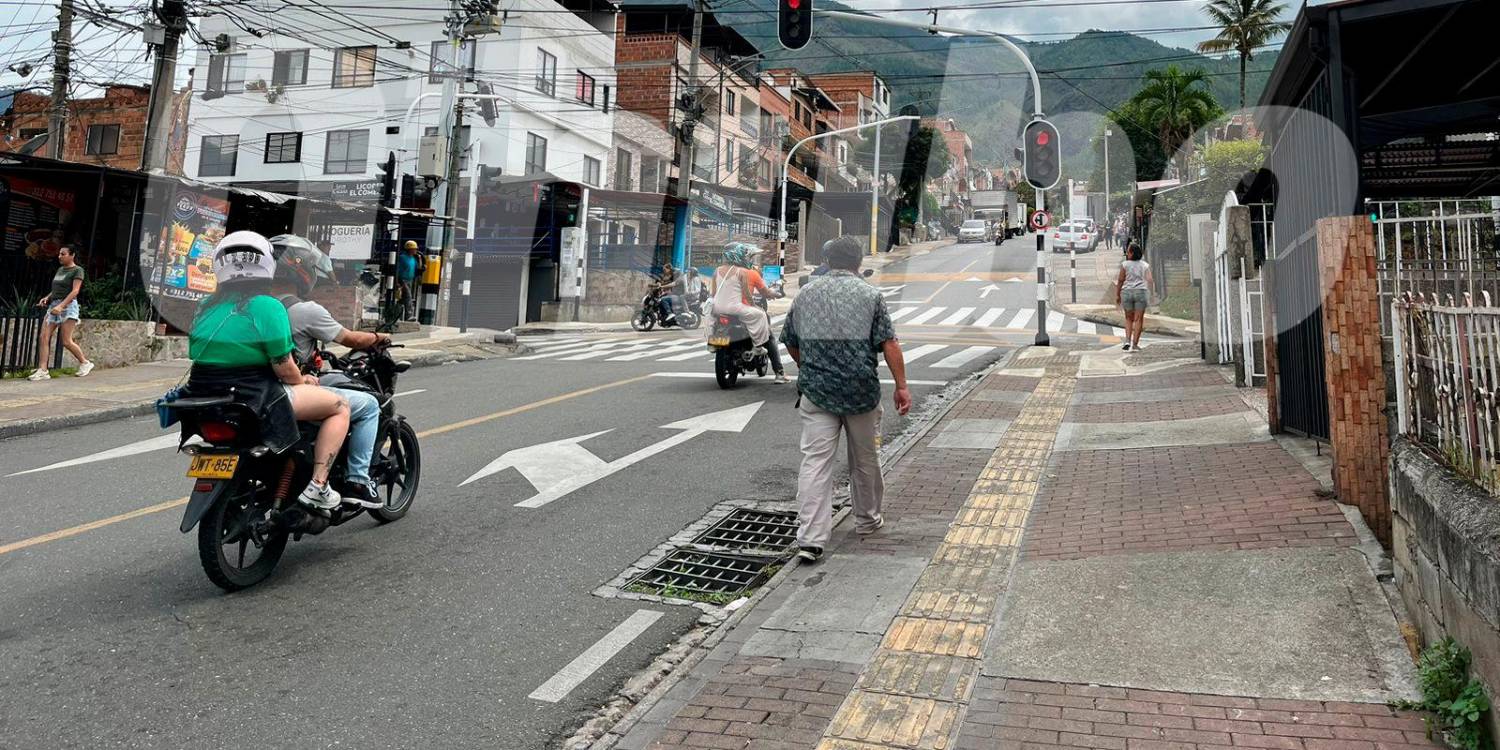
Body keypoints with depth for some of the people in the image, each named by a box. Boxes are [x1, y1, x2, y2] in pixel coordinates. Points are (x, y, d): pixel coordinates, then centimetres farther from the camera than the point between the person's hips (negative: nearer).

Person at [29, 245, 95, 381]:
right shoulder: (60, 269, 18)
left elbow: (75, 291, -14)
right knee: (44, 337, -5)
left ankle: (85, 363, 13)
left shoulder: (77, 270, -4)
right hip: (53, 305, 7)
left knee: (66, 341, -7)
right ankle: (42, 371, -7)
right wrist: (47, 297, 5)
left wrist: (61, 306, -24)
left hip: (68, 306, -7)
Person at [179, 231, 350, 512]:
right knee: (339, 406, 2)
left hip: (204, 398, 8)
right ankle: (317, 486, -6)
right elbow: (284, 368, -14)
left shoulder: (206, 307, 12)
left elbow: (207, 360, 19)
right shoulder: (267, 306, -12)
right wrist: (303, 381, 9)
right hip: (253, 399, -8)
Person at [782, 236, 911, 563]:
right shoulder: (869, 294, -2)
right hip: (860, 392, -1)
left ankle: (810, 539, -9)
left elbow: (790, 342, 16)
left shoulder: (805, 294, 8)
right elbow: (888, 343, -7)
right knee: (864, 459, 17)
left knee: (815, 462, -2)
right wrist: (901, 386, -2)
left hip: (815, 391, 2)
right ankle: (867, 520, 35)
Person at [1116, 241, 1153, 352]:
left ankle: (1127, 341, -1)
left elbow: (1120, 280, -1)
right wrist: (1149, 295, 3)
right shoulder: (1145, 265, 7)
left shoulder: (1125, 265, -1)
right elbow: (1149, 280, -3)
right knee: (1138, 319, 4)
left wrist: (1117, 295, 5)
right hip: (1141, 292, 0)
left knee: (1129, 318, 13)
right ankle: (1135, 344, 2)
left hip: (1127, 292, 0)